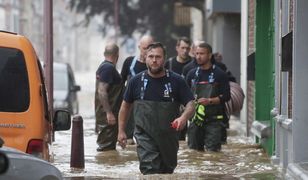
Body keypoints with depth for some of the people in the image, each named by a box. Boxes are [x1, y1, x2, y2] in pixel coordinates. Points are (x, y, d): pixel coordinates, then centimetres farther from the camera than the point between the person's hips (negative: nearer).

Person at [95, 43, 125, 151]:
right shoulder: (108, 68, -16)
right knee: (107, 146, -8)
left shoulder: (103, 66, 15)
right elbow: (102, 91, -23)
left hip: (106, 113, 11)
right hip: (107, 114, -11)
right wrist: (109, 113, -25)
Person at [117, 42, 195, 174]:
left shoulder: (176, 81, -3)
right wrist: (121, 131, 9)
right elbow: (126, 105, 13)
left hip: (169, 137, 2)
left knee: (167, 171, 17)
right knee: (150, 171, -18)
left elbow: (190, 105, -5)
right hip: (145, 136, -2)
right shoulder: (136, 81, 0)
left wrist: (183, 117, -27)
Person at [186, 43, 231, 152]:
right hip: (195, 118, 4)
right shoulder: (192, 74, 12)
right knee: (194, 150, 6)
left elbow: (226, 96, -4)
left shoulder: (219, 74, -1)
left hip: (213, 119, -4)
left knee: (213, 150, -10)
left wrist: (210, 101, -17)